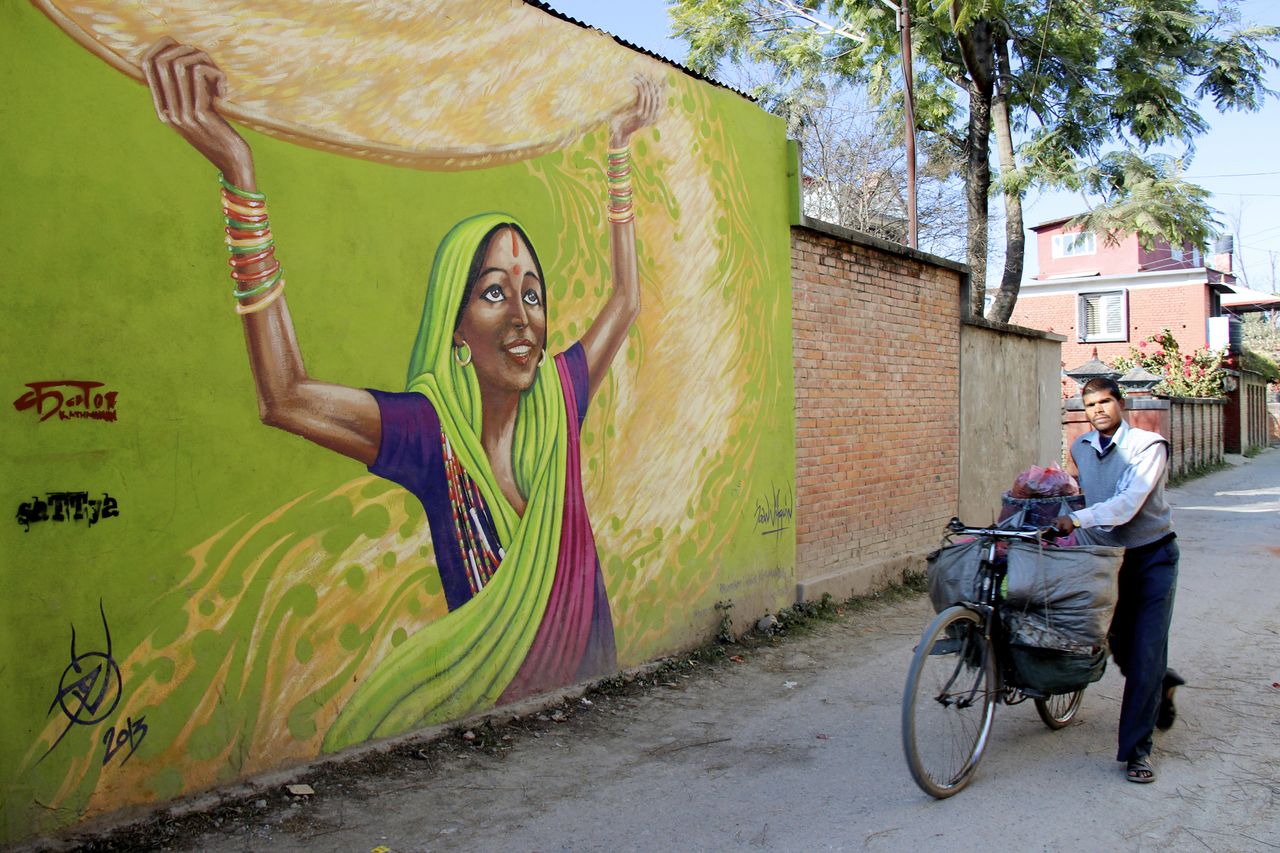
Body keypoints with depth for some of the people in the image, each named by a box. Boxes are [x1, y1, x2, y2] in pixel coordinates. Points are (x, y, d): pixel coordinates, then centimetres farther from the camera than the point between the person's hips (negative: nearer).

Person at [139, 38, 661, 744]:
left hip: (582, 679, 3)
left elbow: (624, 303, 13)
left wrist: (619, 153, 17)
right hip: (478, 698, -3)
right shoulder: (430, 428, -13)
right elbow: (285, 399, -27)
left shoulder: (559, 398, -2)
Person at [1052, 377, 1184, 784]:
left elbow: (1128, 505, -28)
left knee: (1146, 650, -9)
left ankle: (1136, 749, -1)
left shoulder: (1148, 446, -16)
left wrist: (1078, 518, -36)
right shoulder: (1080, 448, 2)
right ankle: (1162, 683, 44)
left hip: (1152, 555, -5)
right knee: (1119, 645, 10)